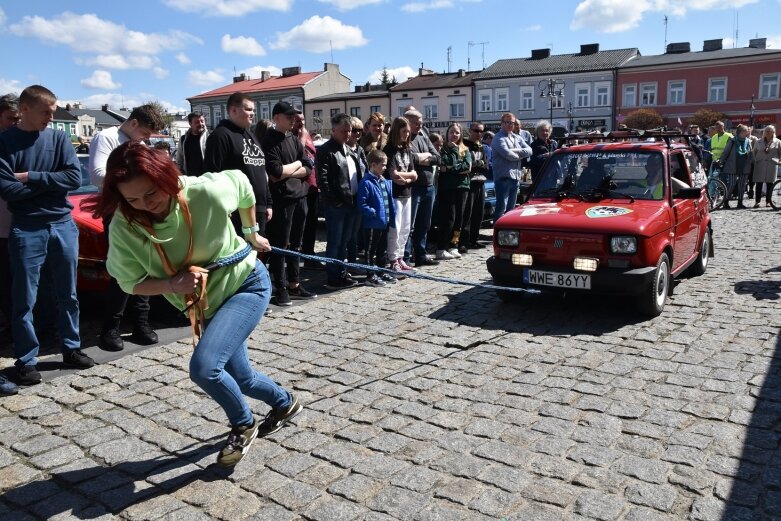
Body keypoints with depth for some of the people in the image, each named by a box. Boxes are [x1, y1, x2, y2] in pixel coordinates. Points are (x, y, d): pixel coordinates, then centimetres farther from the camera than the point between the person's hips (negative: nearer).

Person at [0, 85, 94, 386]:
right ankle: (26, 360, 14)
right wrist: (51, 183, -10)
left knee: (68, 294, 13)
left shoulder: (59, 139, 6)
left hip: (63, 226, 3)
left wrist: (31, 177, -11)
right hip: (27, 230, -3)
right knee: (24, 299, 3)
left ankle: (71, 348, 26)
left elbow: (75, 178, -7)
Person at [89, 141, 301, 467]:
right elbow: (133, 284, -9)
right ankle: (285, 404, 48)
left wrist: (252, 234, 6)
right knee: (241, 379, 16)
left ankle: (244, 425, 6)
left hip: (247, 283, -5)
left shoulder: (207, 191, -28)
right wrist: (173, 284, -29)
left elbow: (241, 183, -5)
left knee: (203, 366, -23)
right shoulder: (123, 227, -21)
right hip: (207, 303, 5)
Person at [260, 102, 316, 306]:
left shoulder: (295, 140, 15)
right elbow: (275, 171, -18)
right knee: (280, 245, -1)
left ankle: (294, 284, 21)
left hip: (300, 197, 7)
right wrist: (296, 164, -3)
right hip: (281, 200, -7)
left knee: (295, 244, 12)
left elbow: (308, 168, 7)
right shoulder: (269, 142, -7)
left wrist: (286, 172, -8)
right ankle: (281, 288, 6)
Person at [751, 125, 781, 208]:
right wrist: (754, 161, 9)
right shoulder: (758, 142, 11)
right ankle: (757, 201, -3)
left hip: (772, 165, 0)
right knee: (759, 183, -4)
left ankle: (768, 201, 9)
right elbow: (754, 152, 17)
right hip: (760, 165, 0)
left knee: (770, 184, 2)